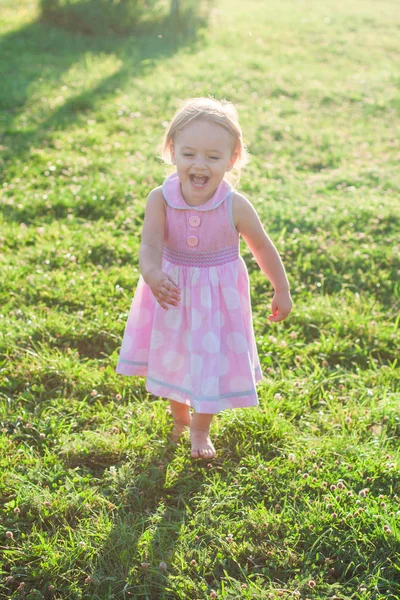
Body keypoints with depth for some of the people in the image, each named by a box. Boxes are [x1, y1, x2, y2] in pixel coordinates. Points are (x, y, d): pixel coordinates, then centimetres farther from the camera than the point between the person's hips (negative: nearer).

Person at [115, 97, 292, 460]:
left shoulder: (235, 206, -23)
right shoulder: (161, 199, -22)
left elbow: (263, 246, -8)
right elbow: (151, 244, -31)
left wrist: (282, 290, 2)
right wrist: (152, 275, -54)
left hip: (218, 294, -1)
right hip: (172, 290, 2)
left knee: (213, 359, 11)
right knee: (173, 354, 21)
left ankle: (201, 429, 39)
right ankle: (179, 416, 51)